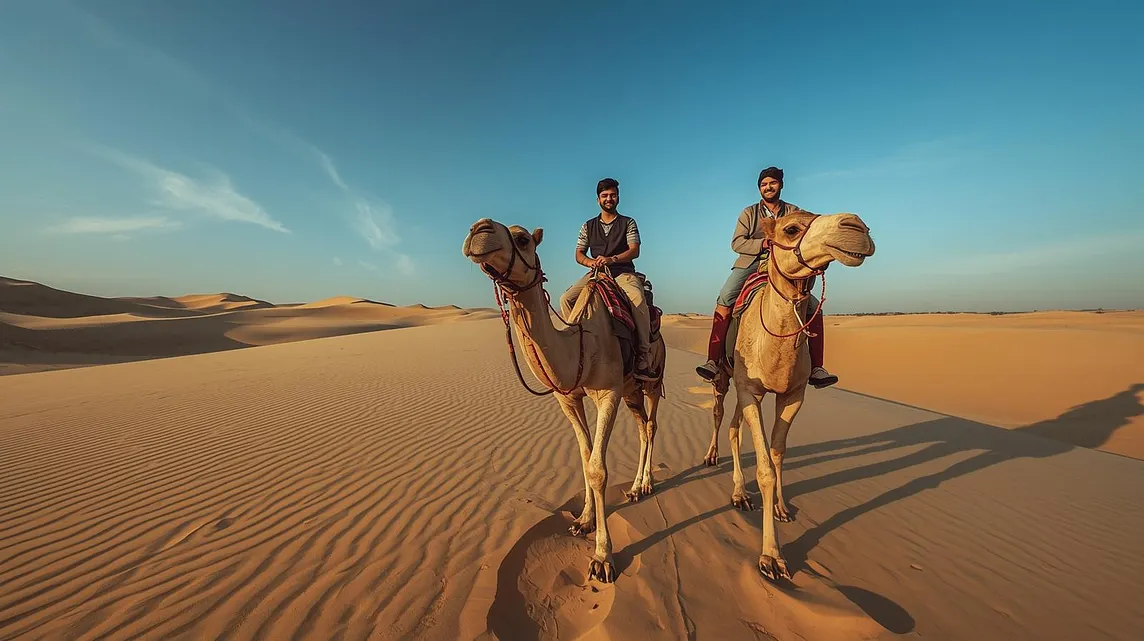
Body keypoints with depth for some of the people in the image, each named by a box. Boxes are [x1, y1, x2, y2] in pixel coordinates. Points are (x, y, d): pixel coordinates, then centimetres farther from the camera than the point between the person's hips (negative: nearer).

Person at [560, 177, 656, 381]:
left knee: (639, 300, -35)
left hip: (623, 272, -2)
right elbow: (579, 254, 13)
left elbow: (634, 251, -1)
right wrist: (591, 262, -11)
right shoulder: (588, 226, 18)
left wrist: (611, 259, -19)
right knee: (566, 298, -23)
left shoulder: (628, 223, 12)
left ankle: (643, 356, -27)